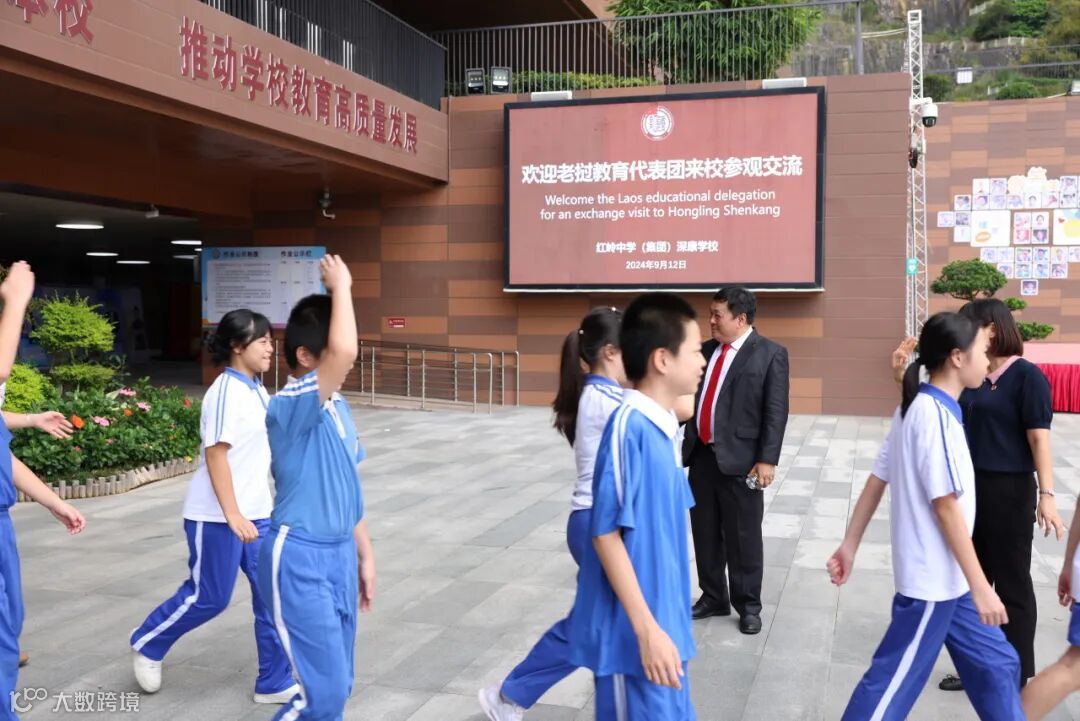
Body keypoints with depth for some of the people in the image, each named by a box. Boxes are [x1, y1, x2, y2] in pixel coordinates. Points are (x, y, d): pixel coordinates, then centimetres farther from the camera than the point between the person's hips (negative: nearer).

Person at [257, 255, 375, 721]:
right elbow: (343, 352, -37)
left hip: (338, 553, 8)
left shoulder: (337, 408, 8)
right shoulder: (289, 407, -19)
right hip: (299, 558, -8)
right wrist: (340, 286, -23)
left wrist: (364, 555, 18)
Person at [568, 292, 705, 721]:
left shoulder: (661, 426, 5)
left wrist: (662, 624, 19)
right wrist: (647, 630, -20)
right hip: (636, 634, -8)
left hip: (662, 624, 8)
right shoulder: (630, 426, -20)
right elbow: (607, 534, -20)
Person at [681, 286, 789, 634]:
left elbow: (776, 412, -9)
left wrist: (767, 460, -15)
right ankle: (713, 597, 29)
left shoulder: (770, 354, -5)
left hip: (739, 460, -6)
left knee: (743, 538, 5)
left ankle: (748, 605, 20)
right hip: (701, 456, 6)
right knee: (705, 535, 14)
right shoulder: (706, 350, 11)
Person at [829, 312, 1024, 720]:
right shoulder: (936, 414, -21)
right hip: (933, 578, -10)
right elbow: (945, 505, -22)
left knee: (995, 663, 18)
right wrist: (980, 586, -18)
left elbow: (876, 481, 10)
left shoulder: (916, 407, 8)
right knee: (893, 683, 0)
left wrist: (850, 545, 13)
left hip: (944, 575, 10)